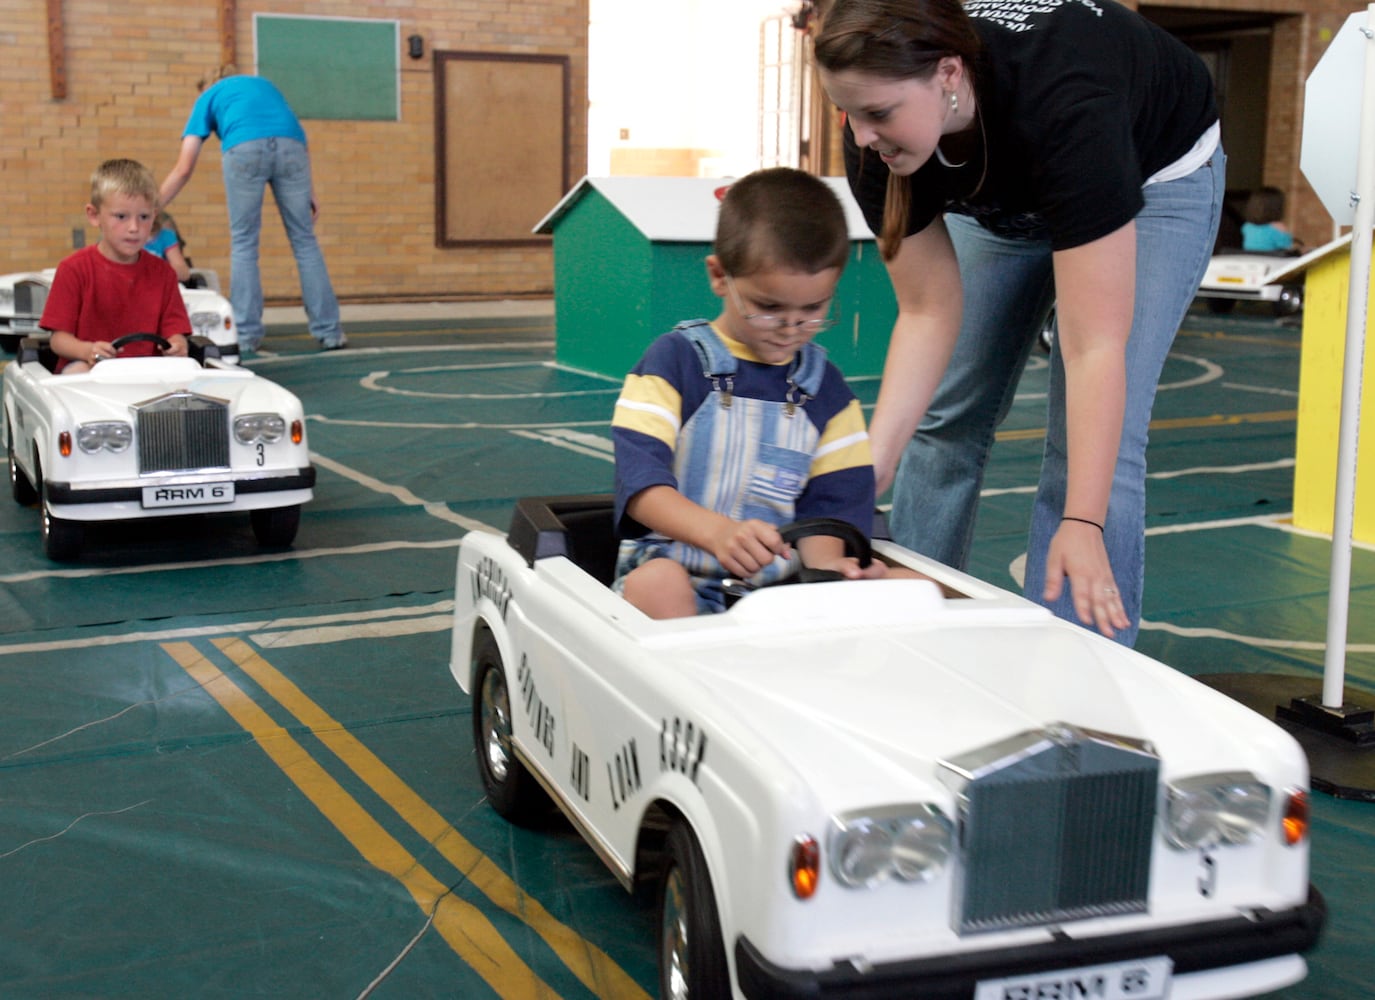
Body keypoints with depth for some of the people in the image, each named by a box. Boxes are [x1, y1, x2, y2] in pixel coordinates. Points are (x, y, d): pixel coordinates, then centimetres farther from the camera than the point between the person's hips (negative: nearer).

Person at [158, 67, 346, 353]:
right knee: (304, 239, 9)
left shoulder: (208, 97, 29)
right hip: (290, 146, 2)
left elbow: (183, 169, 22)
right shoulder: (264, 85, 38)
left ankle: (246, 334, 7)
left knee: (243, 243, 9)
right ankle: (329, 331, 8)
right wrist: (309, 192, 24)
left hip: (244, 148, -2)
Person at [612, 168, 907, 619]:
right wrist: (718, 531, -30)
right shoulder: (675, 360, 1)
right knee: (655, 583, -37)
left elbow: (829, 505, 11)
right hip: (675, 567, -2)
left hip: (778, 584, 3)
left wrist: (827, 566, -13)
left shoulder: (826, 389, 14)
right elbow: (641, 480, -11)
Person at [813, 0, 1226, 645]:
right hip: (1002, 197, 5)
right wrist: (871, 465, -31)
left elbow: (1094, 347, -44)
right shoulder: (876, 140, -29)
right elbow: (927, 312, -21)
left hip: (1154, 175, -5)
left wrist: (1082, 525, -47)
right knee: (944, 416, 4)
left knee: (1098, 442, -15)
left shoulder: (1064, 107, -44)